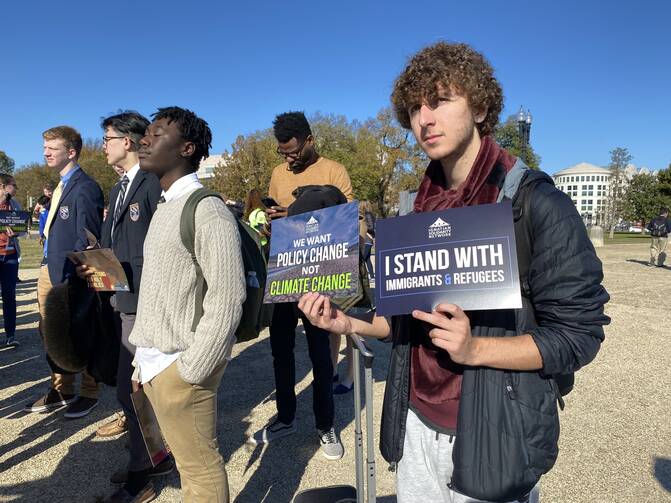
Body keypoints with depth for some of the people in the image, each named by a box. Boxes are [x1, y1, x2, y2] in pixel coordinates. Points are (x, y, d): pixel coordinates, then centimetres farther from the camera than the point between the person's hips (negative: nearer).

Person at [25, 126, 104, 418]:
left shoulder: (85, 188, -16)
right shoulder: (62, 186, 13)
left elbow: (88, 240, -19)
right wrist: (48, 266, 12)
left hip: (71, 276, -9)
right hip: (50, 272, 9)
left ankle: (88, 394, 23)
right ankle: (61, 390, 33)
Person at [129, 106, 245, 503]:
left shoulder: (207, 210, -14)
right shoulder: (165, 207, 13)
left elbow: (227, 299, -20)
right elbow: (158, 291, 13)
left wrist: (191, 370, -17)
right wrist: (145, 360, 11)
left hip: (179, 366, -8)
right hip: (154, 363, 8)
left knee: (201, 468, 7)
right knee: (188, 463, 20)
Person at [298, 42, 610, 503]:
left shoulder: (537, 203, -14)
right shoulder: (419, 207, 5)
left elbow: (578, 335, -13)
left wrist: (476, 349, -27)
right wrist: (351, 323, -4)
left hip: (492, 438, -5)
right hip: (416, 427, 6)